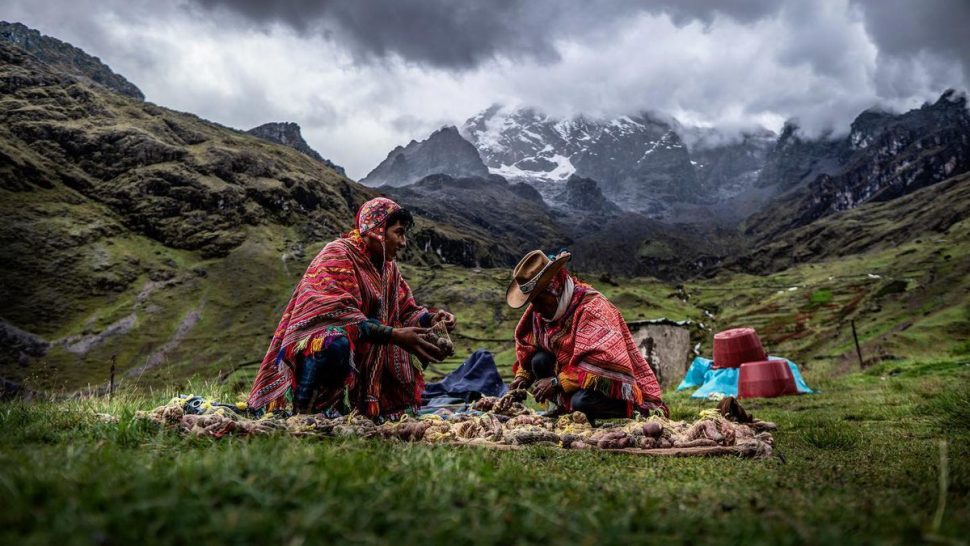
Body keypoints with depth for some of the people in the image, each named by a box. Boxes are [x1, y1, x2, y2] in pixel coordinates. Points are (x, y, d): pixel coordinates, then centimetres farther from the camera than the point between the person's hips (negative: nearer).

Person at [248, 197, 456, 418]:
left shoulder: (388, 267, 9)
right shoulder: (338, 254, -16)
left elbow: (406, 310, 8)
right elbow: (341, 313, -29)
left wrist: (432, 318, -13)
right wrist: (393, 335, -35)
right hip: (314, 346, -8)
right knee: (337, 344, -40)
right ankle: (301, 407, -16)